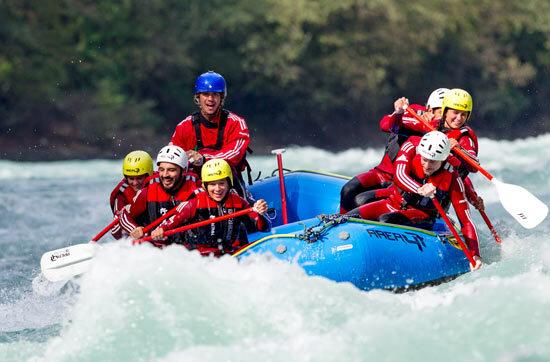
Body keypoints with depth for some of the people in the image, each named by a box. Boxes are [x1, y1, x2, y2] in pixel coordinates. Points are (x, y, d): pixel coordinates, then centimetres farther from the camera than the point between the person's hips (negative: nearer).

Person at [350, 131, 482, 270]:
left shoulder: (452, 178, -19)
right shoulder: (411, 148, -16)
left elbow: (465, 219, -19)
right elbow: (400, 175, -33)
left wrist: (474, 254, -29)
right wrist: (420, 189, -54)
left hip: (421, 216, -3)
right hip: (394, 203, 3)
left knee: (385, 220, -35)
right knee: (352, 217, -23)